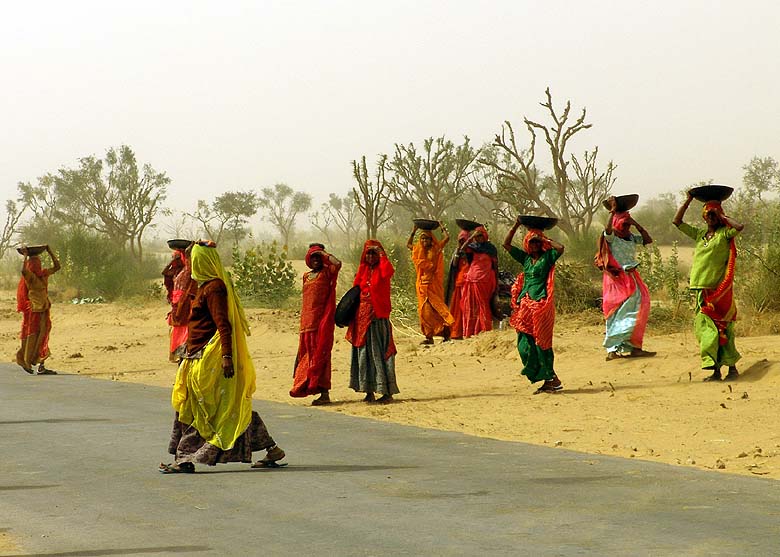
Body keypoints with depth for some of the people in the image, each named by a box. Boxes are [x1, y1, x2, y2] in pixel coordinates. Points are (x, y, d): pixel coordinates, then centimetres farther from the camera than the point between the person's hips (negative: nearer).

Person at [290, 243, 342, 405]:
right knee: (309, 353, 7)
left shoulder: (327, 273, 0)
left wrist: (323, 253, -7)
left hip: (322, 319, -6)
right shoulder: (306, 276, 17)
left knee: (320, 353, -9)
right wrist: (303, 322, 17)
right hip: (307, 320, 6)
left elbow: (337, 263, -21)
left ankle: (324, 392, -9)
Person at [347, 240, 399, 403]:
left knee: (379, 352, -7)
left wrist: (382, 255, -16)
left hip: (378, 316, -6)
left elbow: (388, 271, -28)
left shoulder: (382, 269, -2)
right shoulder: (363, 270, 13)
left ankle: (387, 391, -5)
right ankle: (369, 391, 12)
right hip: (362, 317, 6)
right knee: (364, 353, 6)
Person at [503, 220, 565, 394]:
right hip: (525, 304, 6)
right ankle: (549, 379, 6)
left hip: (541, 305, -6)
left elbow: (560, 248, -19)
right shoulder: (525, 258, 15)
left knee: (540, 341, -8)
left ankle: (550, 378, -2)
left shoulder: (547, 257, 0)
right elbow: (506, 244, 17)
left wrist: (545, 239, -6)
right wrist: (515, 226, 9)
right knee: (525, 343, 1)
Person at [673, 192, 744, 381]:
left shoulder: (724, 233, -1)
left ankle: (732, 367, 3)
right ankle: (715, 370, 7)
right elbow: (677, 222, 19)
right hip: (702, 289, 6)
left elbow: (739, 227, -22)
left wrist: (723, 216, -7)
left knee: (722, 328, -5)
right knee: (706, 328, 3)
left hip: (719, 290, -6)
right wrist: (688, 200, 13)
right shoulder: (699, 234, 15)